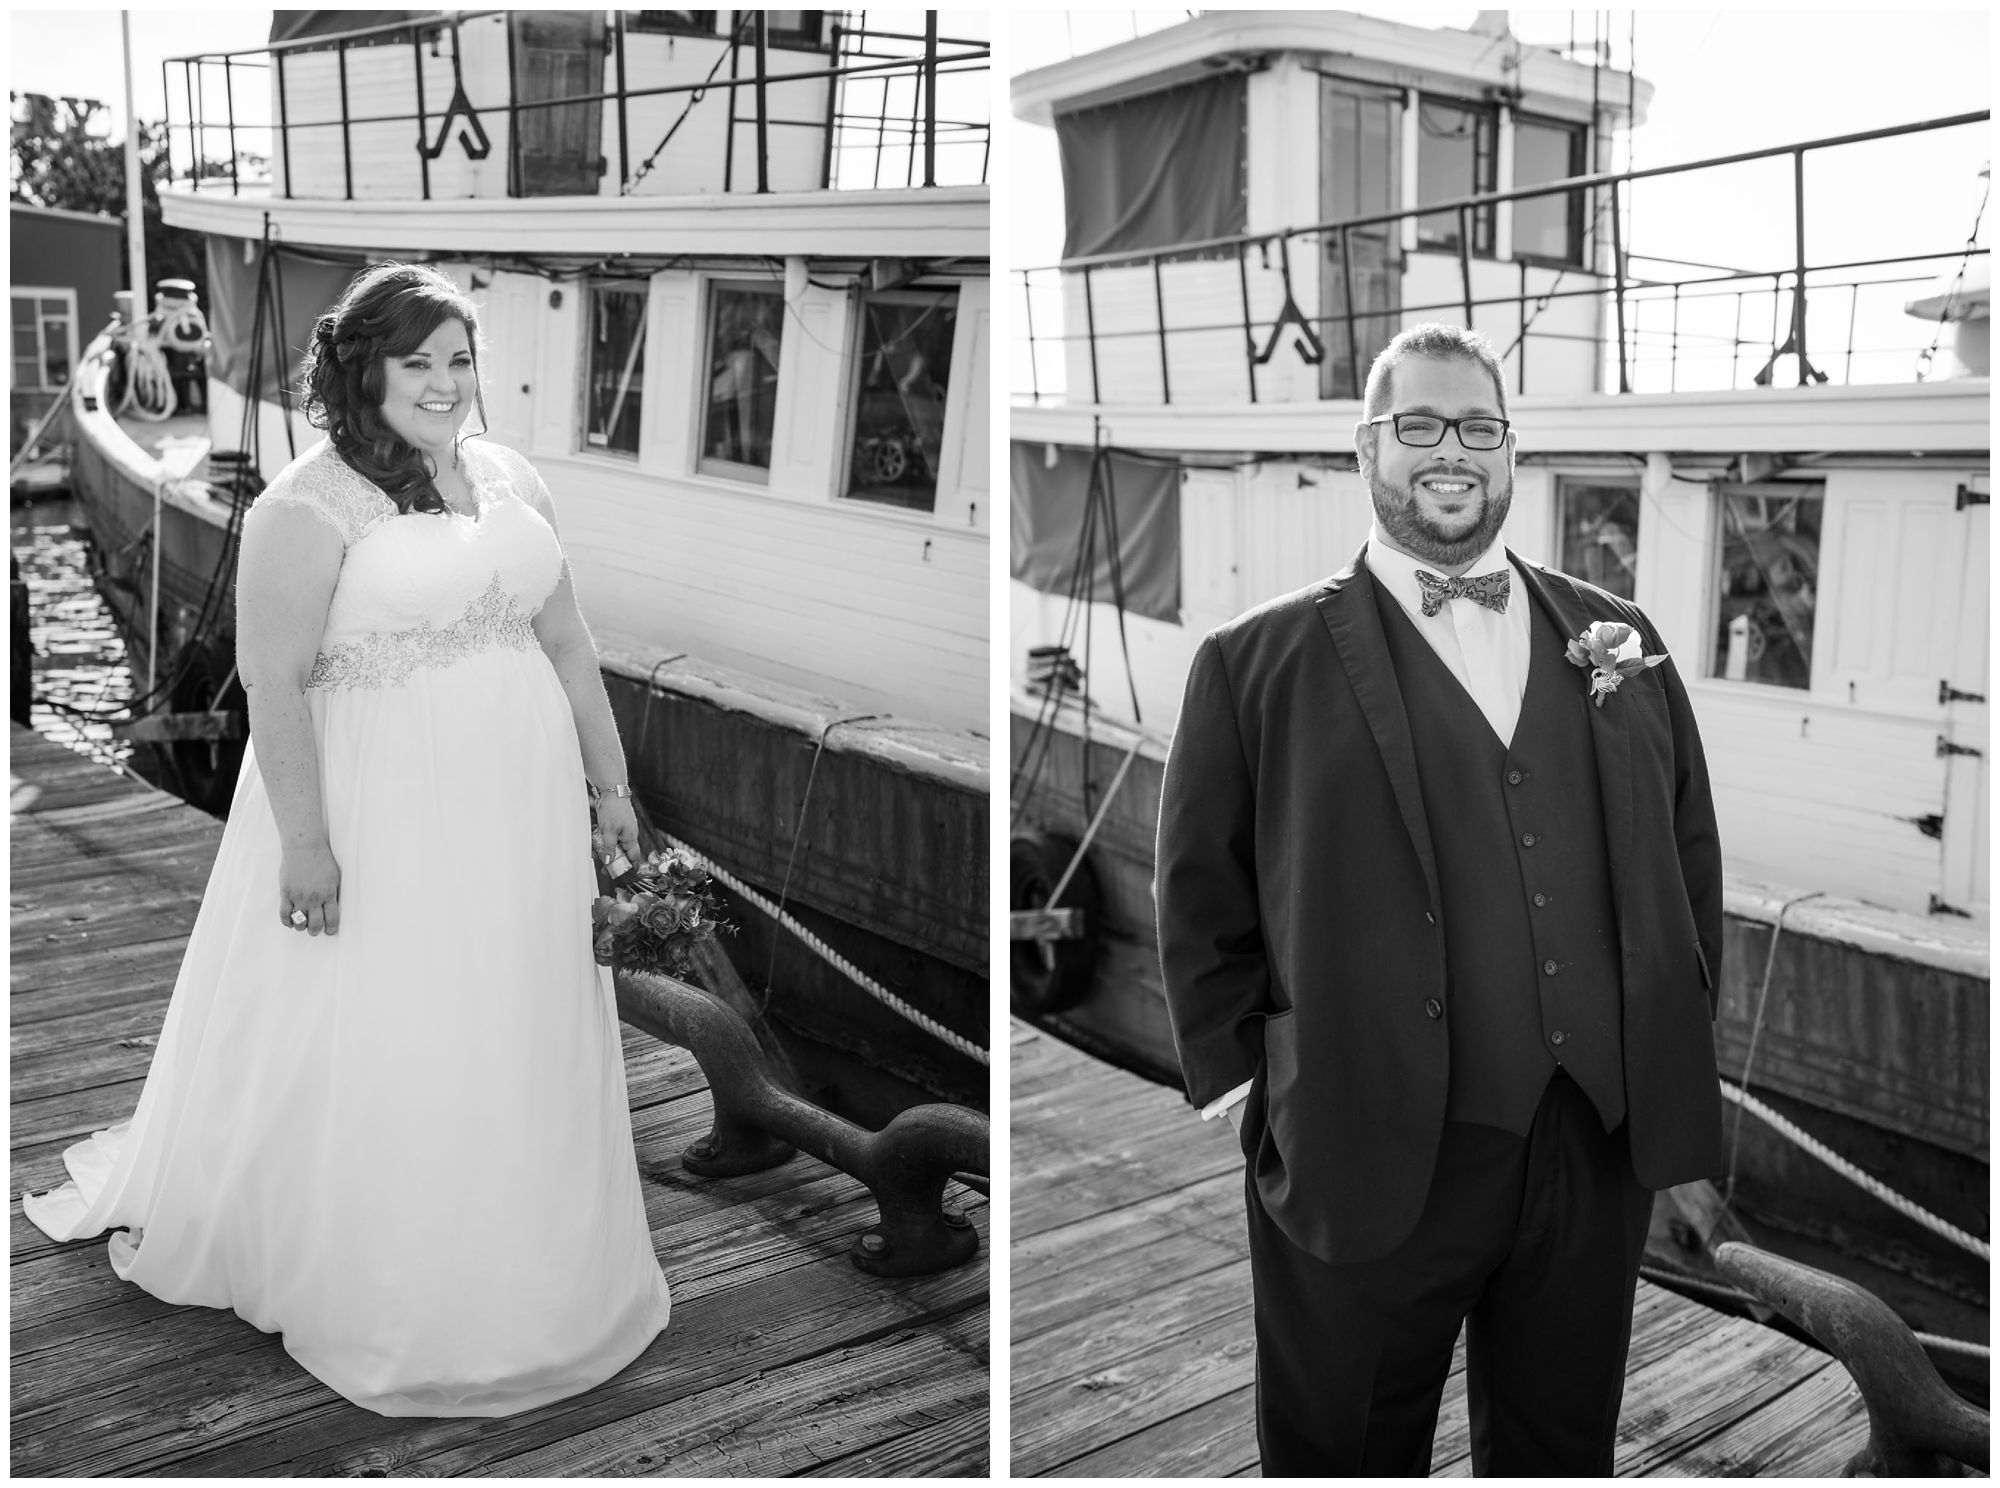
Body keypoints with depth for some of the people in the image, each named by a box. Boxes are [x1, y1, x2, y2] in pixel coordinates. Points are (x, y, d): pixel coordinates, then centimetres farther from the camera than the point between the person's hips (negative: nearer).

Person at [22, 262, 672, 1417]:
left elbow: (568, 645, 11)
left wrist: (611, 780, 11)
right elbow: (274, 682, -14)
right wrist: (305, 840, -17)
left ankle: (517, 1270, 38)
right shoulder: (311, 506, -12)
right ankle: (380, 1294, 30)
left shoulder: (512, 479, 7)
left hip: (520, 815, 6)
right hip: (382, 822, -6)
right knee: (380, 1055, 8)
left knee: (522, 1045, 17)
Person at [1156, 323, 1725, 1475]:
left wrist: (1680, 1057, 7)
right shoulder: (1260, 663, -3)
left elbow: (1692, 854, 13)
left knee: (1565, 1449, 20)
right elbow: (1203, 907, -2)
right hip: (1366, 1160, -3)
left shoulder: (1618, 638, 9)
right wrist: (1252, 1094, -5)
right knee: (1348, 1455, 14)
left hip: (1603, 1150, 4)